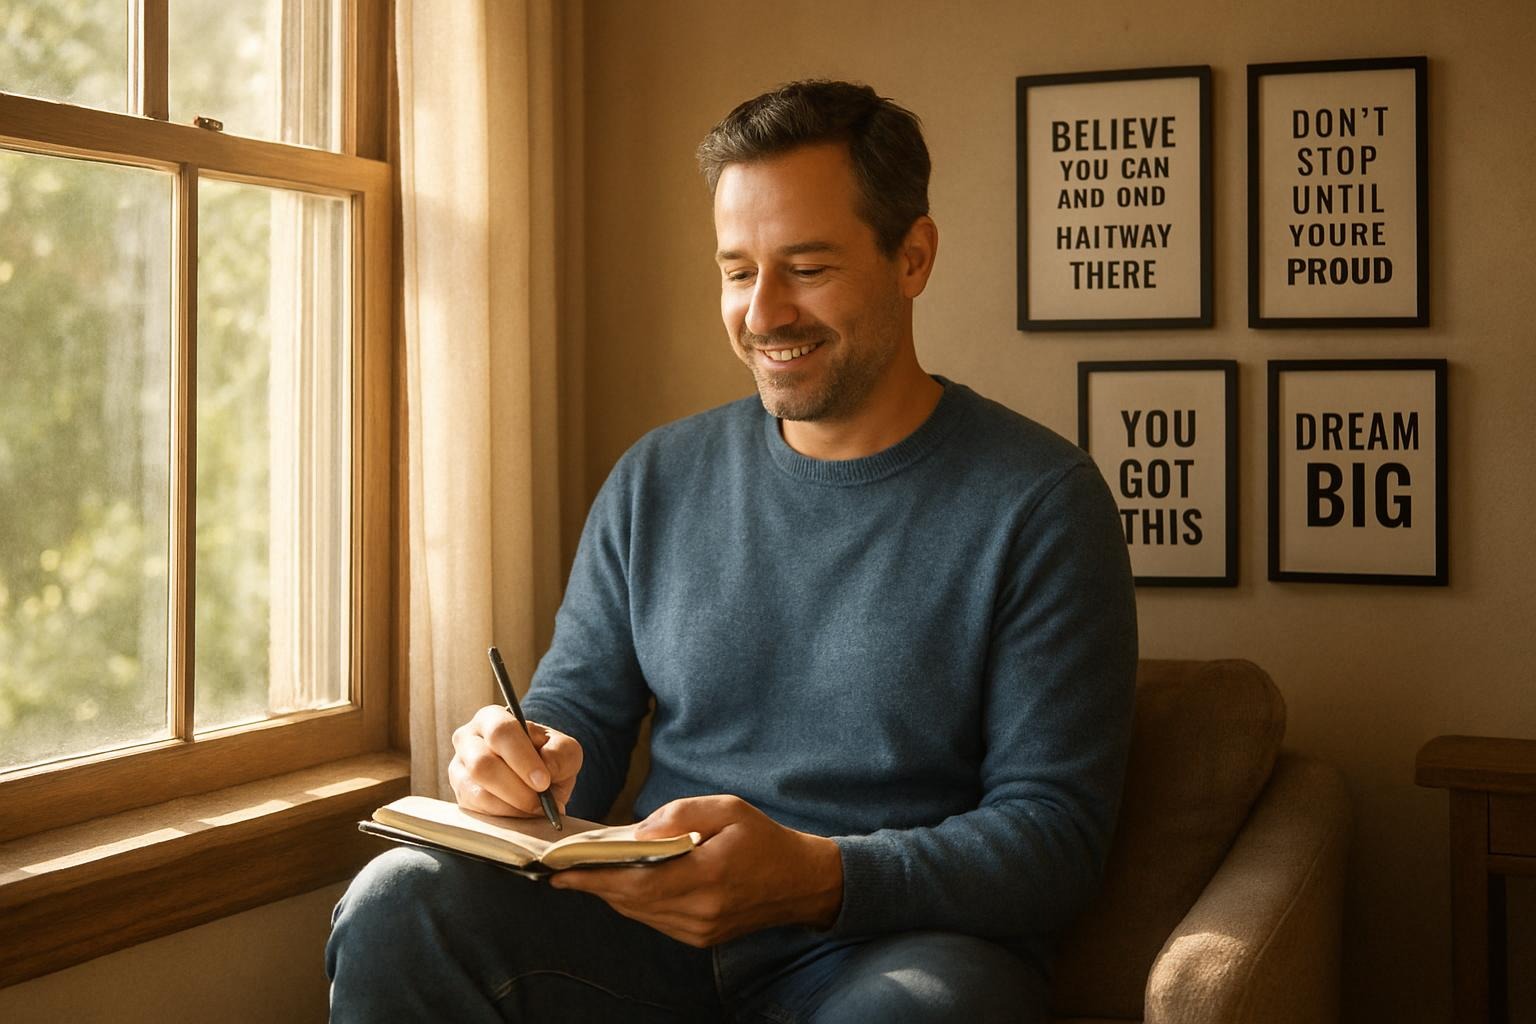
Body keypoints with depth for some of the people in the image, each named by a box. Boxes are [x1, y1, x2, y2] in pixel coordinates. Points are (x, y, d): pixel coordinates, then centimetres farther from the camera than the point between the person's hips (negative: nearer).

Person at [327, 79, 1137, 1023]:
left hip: (904, 943, -3)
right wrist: (527, 761, -11)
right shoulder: (657, 480, 12)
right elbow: (580, 712, 15)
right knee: (400, 902, -23)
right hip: (661, 936, 4)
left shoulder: (1039, 501, -4)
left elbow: (1056, 834, -9)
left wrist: (815, 877, -26)